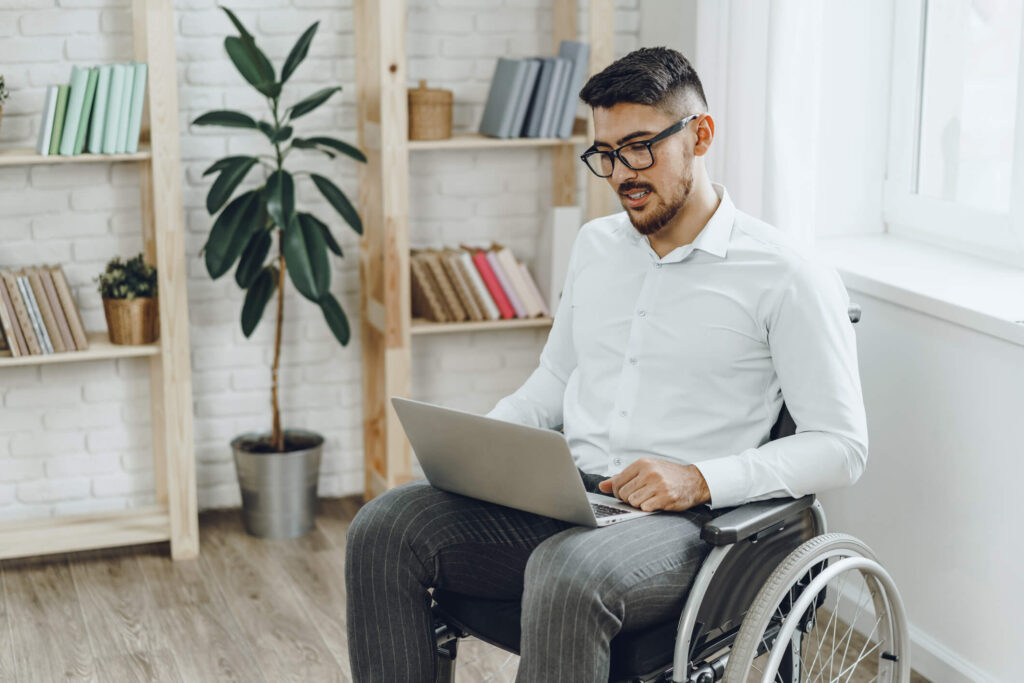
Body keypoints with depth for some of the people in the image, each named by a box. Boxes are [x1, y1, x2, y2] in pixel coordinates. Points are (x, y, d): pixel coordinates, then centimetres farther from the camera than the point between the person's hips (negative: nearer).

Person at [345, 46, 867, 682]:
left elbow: (842, 445, -5)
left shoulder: (787, 277, -3)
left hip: (681, 522, -6)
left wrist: (700, 479, -18)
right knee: (383, 529, -17)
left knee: (567, 575, -39)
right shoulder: (596, 244, 18)